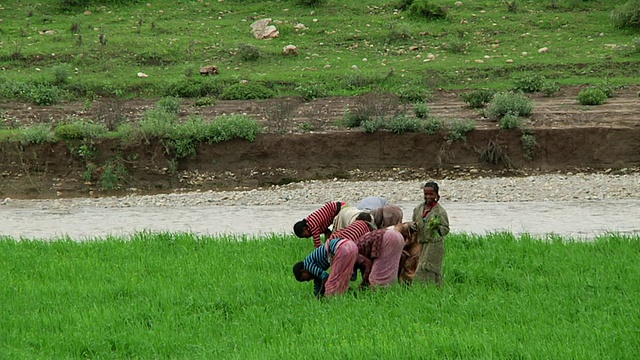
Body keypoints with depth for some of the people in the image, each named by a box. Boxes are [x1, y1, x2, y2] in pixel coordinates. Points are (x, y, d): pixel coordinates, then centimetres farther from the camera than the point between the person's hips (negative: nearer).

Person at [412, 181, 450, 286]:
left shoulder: (440, 211, -5)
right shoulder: (419, 209, 10)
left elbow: (446, 229, -4)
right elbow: (415, 222, 22)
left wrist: (437, 226, -24)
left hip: (434, 245, -6)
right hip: (421, 244, 6)